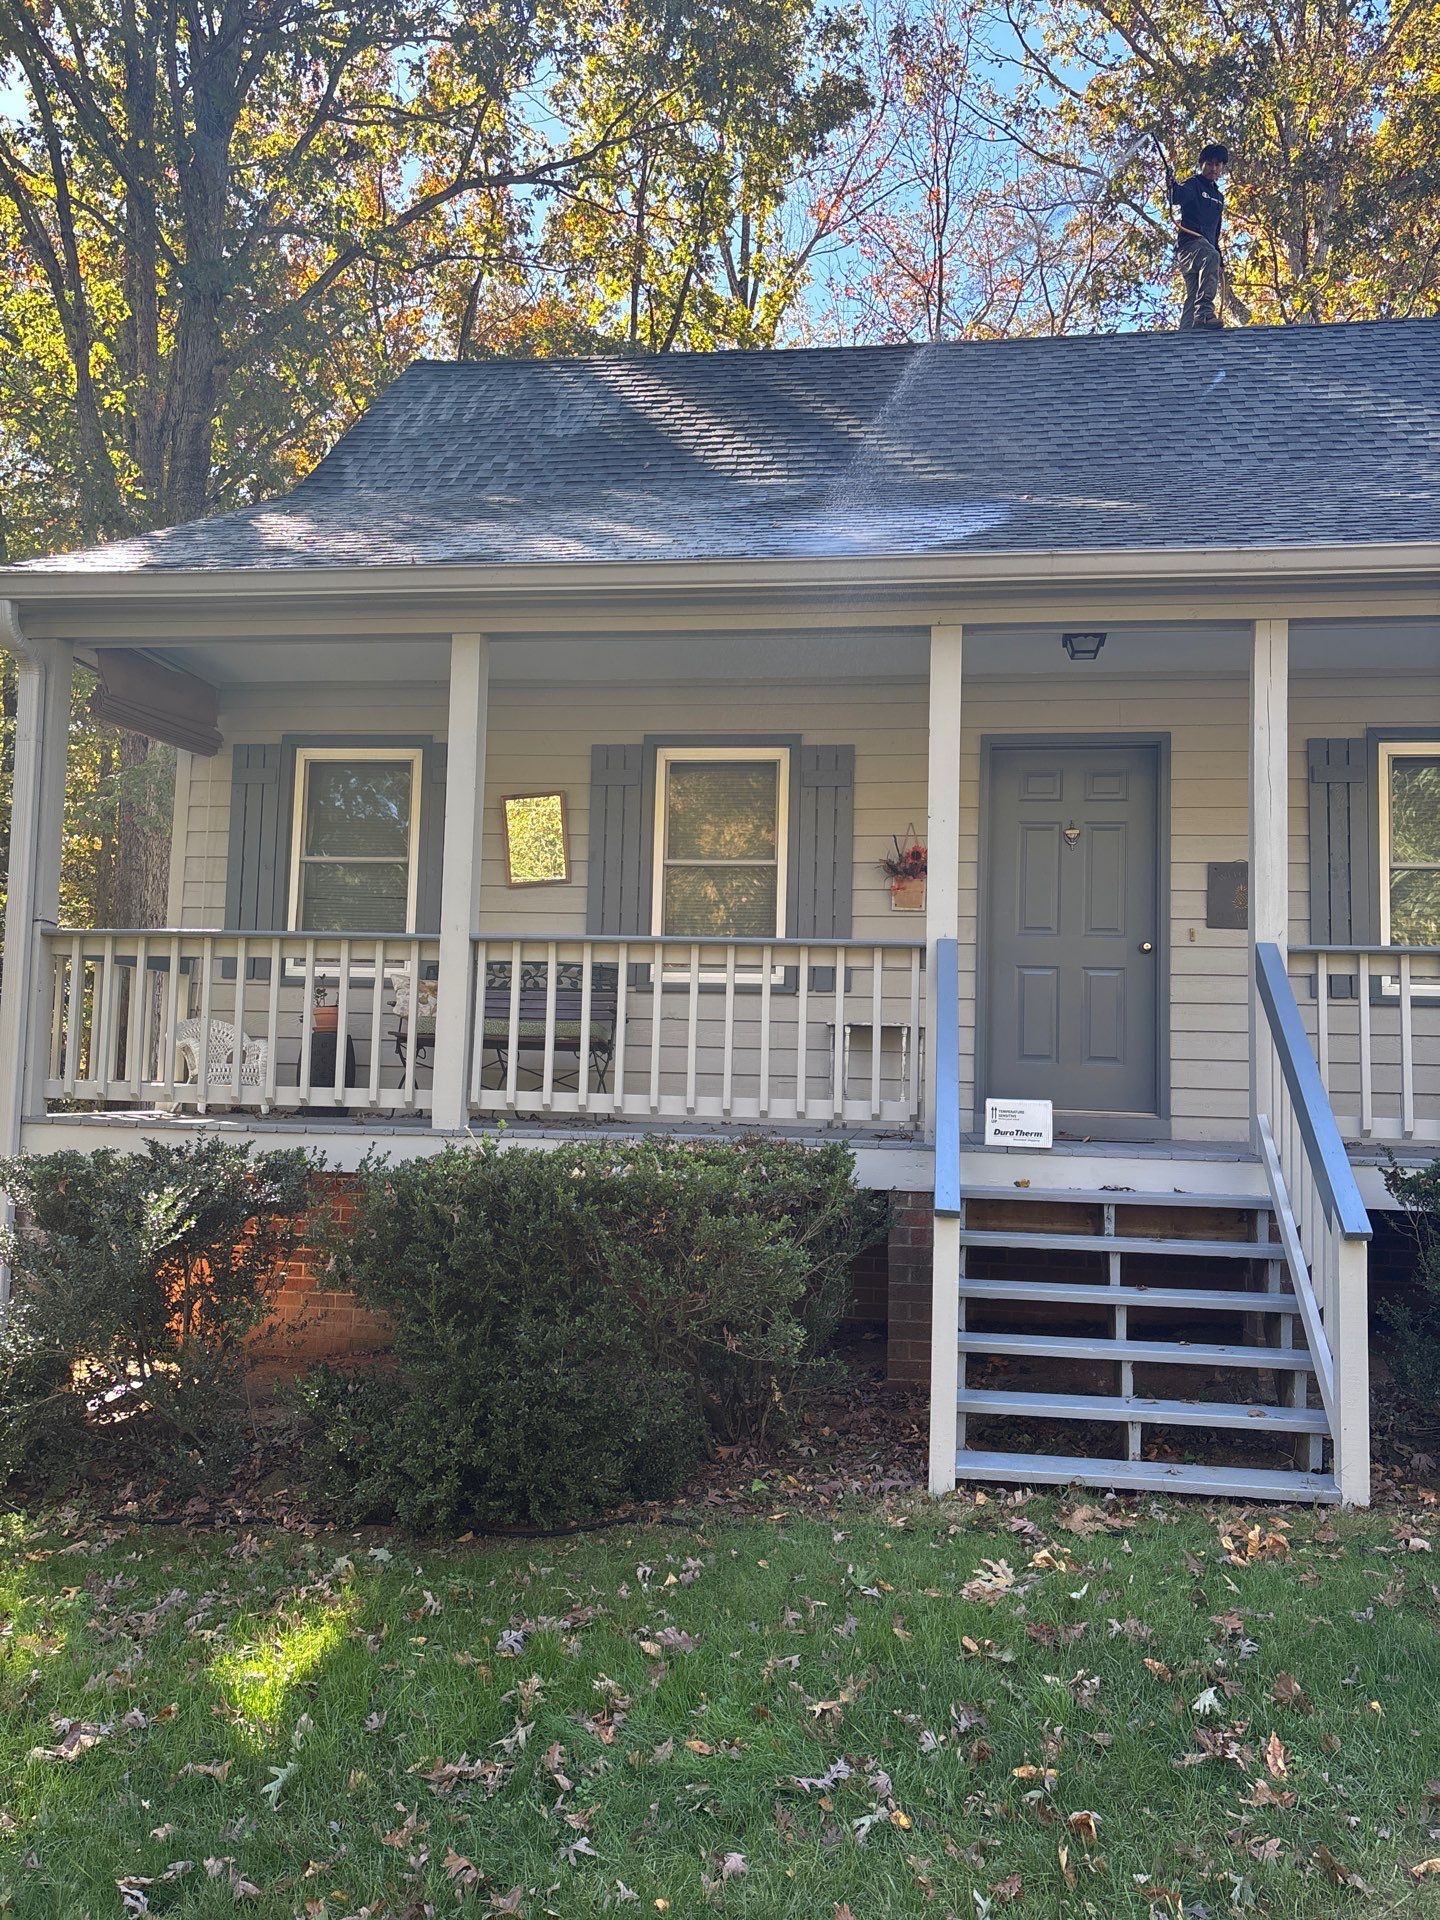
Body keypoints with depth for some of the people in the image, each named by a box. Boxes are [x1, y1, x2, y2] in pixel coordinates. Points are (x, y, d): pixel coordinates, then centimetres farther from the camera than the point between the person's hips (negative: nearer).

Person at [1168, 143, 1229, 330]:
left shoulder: (1219, 197, 28)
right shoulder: (1193, 185, 6)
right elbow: (1178, 198, -19)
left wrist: (1220, 261, 26)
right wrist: (1174, 186, -42)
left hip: (1207, 247, 8)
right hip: (1189, 243, -8)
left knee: (1193, 296, -2)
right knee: (1210, 257, -37)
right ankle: (1204, 310, -47)